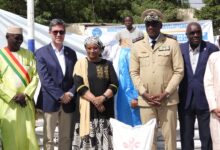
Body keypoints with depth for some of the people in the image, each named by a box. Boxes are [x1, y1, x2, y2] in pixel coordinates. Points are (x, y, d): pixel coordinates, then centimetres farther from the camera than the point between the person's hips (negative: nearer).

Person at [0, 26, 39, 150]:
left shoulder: (28, 54, 7)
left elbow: (35, 76, 3)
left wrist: (25, 94, -9)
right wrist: (13, 96, -11)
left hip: (26, 102, 2)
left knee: (28, 134, 3)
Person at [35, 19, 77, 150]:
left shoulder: (71, 53, 11)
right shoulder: (41, 53, -2)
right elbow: (45, 79, -10)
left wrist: (71, 93, -8)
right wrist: (60, 96, -14)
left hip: (68, 101, 4)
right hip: (50, 101, -4)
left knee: (66, 138, 11)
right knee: (48, 139, 4)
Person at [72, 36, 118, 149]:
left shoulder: (107, 64, 11)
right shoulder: (81, 63, 6)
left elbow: (114, 85, 2)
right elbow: (79, 85, -5)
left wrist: (102, 98, -14)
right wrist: (94, 100, -14)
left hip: (105, 108, 2)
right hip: (87, 108, -1)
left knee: (104, 141, -2)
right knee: (87, 140, -5)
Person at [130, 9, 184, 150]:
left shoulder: (172, 43, 0)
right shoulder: (137, 46, 6)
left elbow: (179, 71, -2)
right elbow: (134, 72, 6)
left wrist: (166, 93, -10)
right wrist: (144, 93, -6)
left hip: (168, 99, -1)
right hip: (145, 99, 2)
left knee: (170, 135, 4)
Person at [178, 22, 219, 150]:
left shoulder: (211, 49, -4)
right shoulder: (180, 49, 2)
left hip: (206, 100, -2)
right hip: (185, 101, 2)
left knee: (207, 137, 7)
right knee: (186, 137, 12)